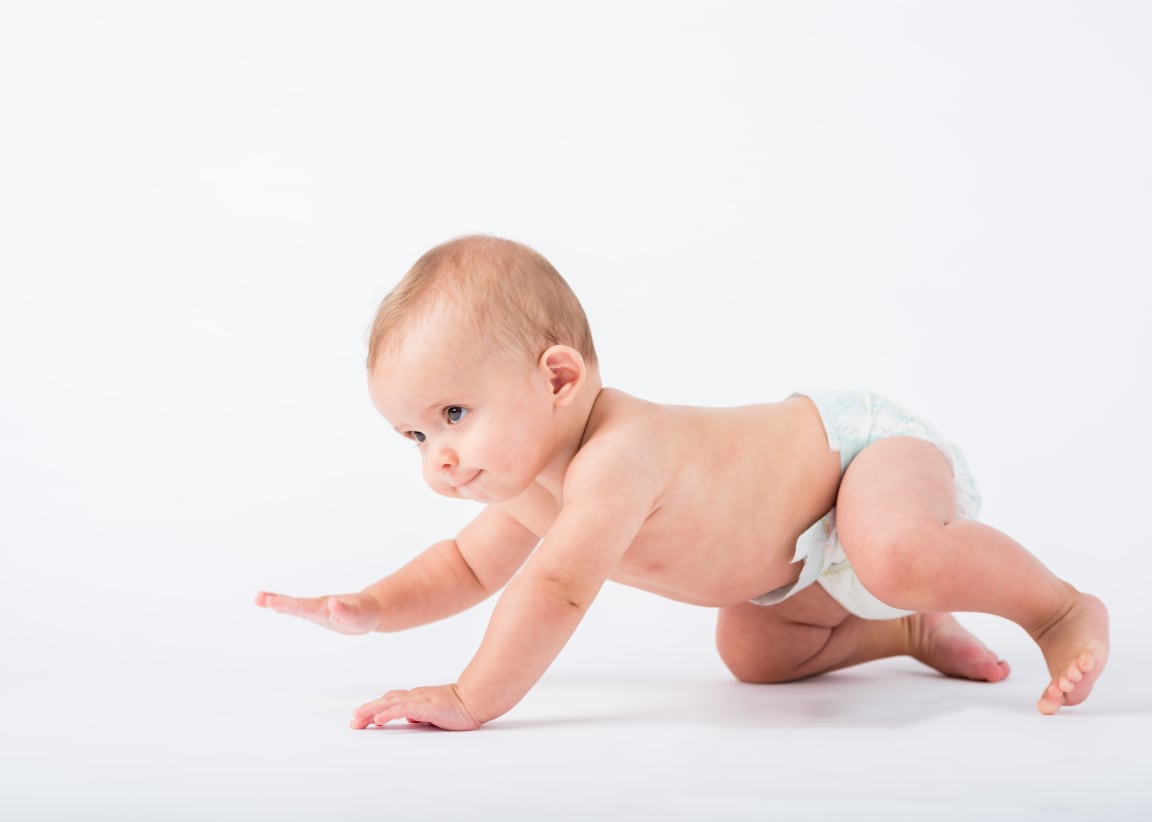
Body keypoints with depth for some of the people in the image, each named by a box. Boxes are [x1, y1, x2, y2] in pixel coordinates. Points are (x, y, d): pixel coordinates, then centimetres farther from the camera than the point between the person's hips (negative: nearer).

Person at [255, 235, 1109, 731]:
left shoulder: (615, 459, -37)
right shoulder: (529, 486, -5)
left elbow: (556, 590, -44)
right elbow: (469, 566, 12)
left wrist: (471, 701, -40)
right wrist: (372, 608, -2)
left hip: (869, 446, -9)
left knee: (895, 557, -36)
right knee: (751, 652, 6)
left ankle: (1062, 609, -14)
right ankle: (915, 630, 21)